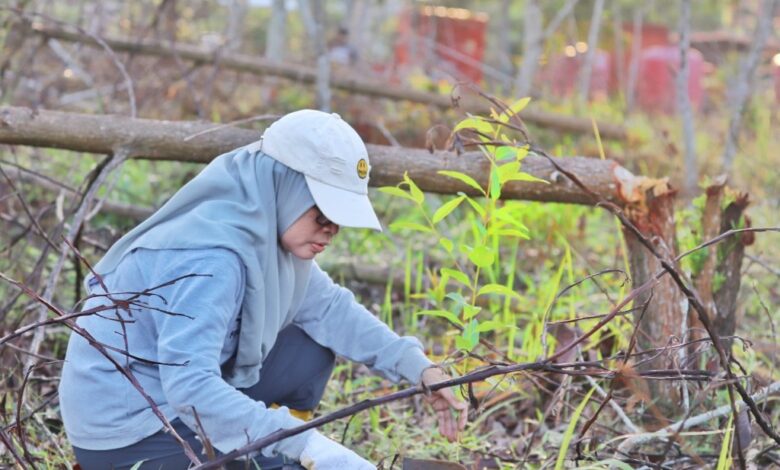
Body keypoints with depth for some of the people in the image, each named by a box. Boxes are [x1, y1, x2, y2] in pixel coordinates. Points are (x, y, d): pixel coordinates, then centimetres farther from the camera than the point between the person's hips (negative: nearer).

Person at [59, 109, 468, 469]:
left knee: (312, 350, 9)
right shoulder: (212, 255, -27)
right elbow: (189, 385, -35)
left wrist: (419, 368, -4)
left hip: (174, 398, 9)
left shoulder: (266, 227, 0)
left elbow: (326, 306, 8)